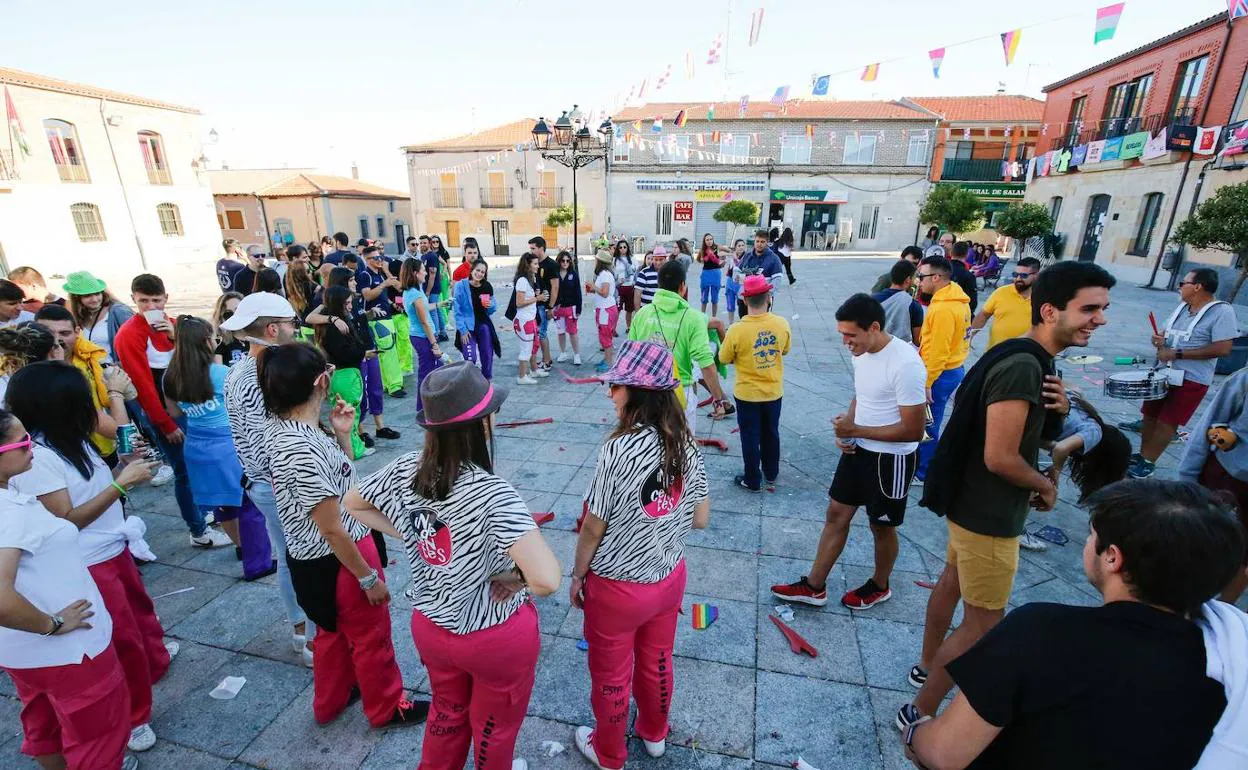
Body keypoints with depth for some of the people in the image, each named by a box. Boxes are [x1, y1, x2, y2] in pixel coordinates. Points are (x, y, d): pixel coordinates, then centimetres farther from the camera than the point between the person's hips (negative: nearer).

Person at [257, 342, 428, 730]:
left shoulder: (279, 428, -4)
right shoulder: (304, 449, -33)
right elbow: (332, 530, -26)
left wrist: (342, 435, -5)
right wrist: (369, 577, -16)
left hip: (308, 560, 9)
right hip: (338, 560, -9)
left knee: (333, 631, 30)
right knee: (371, 636, 16)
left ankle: (330, 701, 53)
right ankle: (386, 707, 40)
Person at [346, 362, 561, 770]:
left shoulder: (406, 470, -17)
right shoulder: (492, 494, -35)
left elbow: (352, 506, 4)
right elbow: (547, 580, -43)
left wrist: (409, 534, 0)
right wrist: (512, 578, -22)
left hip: (429, 626, 5)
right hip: (496, 637, -5)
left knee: (447, 711, 34)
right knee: (495, 725, 27)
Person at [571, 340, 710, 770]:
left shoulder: (619, 449, -29)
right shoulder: (688, 445, -11)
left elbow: (593, 528, -18)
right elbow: (700, 520, -2)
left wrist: (578, 575, -2)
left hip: (617, 587, -5)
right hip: (669, 578, 5)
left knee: (611, 674, 21)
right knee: (657, 662, 29)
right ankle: (654, 734, 54)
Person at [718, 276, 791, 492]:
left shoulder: (737, 329, -23)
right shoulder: (782, 324, -13)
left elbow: (724, 358, -9)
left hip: (747, 393, -3)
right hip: (774, 391, 3)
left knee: (750, 437, 12)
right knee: (771, 433, 21)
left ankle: (753, 480, 25)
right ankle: (771, 474, 38)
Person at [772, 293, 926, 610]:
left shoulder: (905, 364, -26)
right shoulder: (861, 353, -1)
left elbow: (913, 430, -25)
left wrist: (855, 429, -21)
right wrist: (847, 427, -3)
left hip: (891, 459, -7)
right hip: (858, 449, 8)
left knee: (882, 526, 14)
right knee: (836, 514, 13)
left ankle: (879, 586, 41)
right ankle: (814, 586, 27)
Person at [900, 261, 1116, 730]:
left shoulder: (1027, 358, 5)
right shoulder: (1023, 366, -26)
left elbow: (1033, 431, 13)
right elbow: (1000, 457, -28)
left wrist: (1059, 408, -7)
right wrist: (1045, 487, -10)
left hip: (971, 501, 10)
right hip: (989, 513, -10)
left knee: (952, 581, 23)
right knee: (983, 623, 1)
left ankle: (926, 667, 44)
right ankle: (920, 714, 14)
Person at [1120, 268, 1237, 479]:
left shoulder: (1222, 312, -14)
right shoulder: (1182, 307, 8)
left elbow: (1222, 348, -21)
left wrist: (1177, 354, -22)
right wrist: (1158, 340, -6)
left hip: (1192, 380, -7)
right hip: (1164, 373, 7)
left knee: (1167, 422, -1)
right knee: (1149, 415, 13)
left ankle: (1148, 462, 8)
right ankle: (1141, 455, 25)